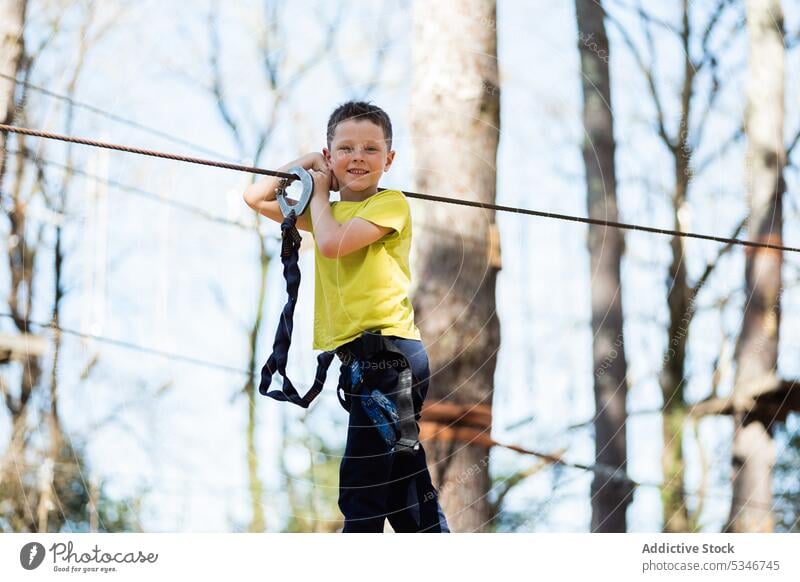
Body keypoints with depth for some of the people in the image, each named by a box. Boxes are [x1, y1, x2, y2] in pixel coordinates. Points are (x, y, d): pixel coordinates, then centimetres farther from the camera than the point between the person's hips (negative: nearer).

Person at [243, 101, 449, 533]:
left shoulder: (390, 204, -4)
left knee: (361, 485, -10)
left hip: (386, 353, -9)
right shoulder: (331, 213, 20)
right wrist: (305, 163, 14)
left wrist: (319, 192, -1)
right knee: (402, 484, 12)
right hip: (361, 358, 9)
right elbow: (256, 198, 22)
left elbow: (332, 243, -18)